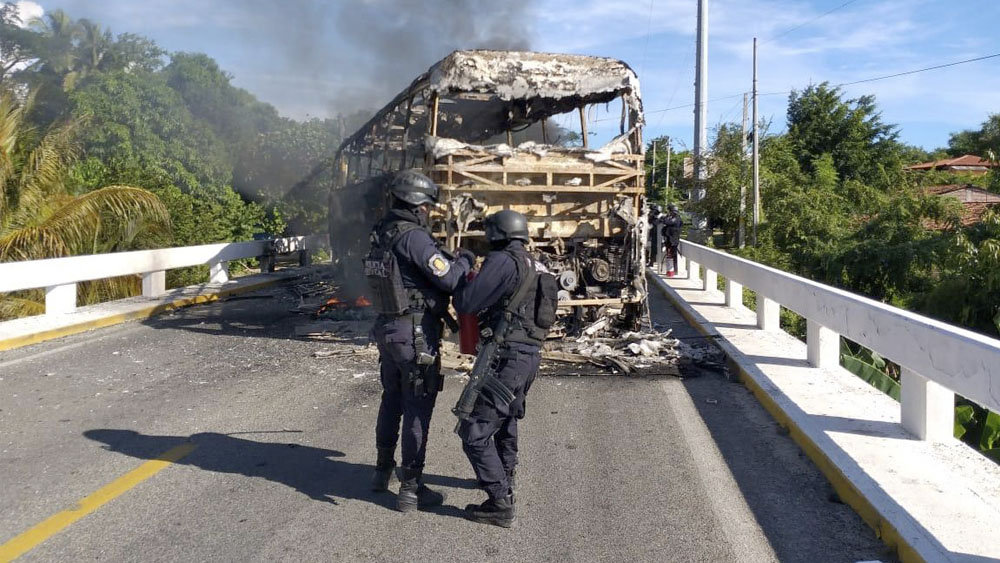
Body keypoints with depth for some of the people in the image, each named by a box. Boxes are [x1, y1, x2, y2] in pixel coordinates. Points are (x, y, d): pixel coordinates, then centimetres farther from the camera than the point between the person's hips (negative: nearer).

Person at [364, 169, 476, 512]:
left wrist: (449, 259, 9)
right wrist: (465, 260, -1)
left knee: (391, 400, 22)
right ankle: (410, 490, 6)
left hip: (386, 329, 9)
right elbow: (449, 280, -20)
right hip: (416, 333, -9)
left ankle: (383, 470, 36)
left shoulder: (381, 236, 8)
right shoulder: (414, 237, -19)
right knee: (418, 410, 0)